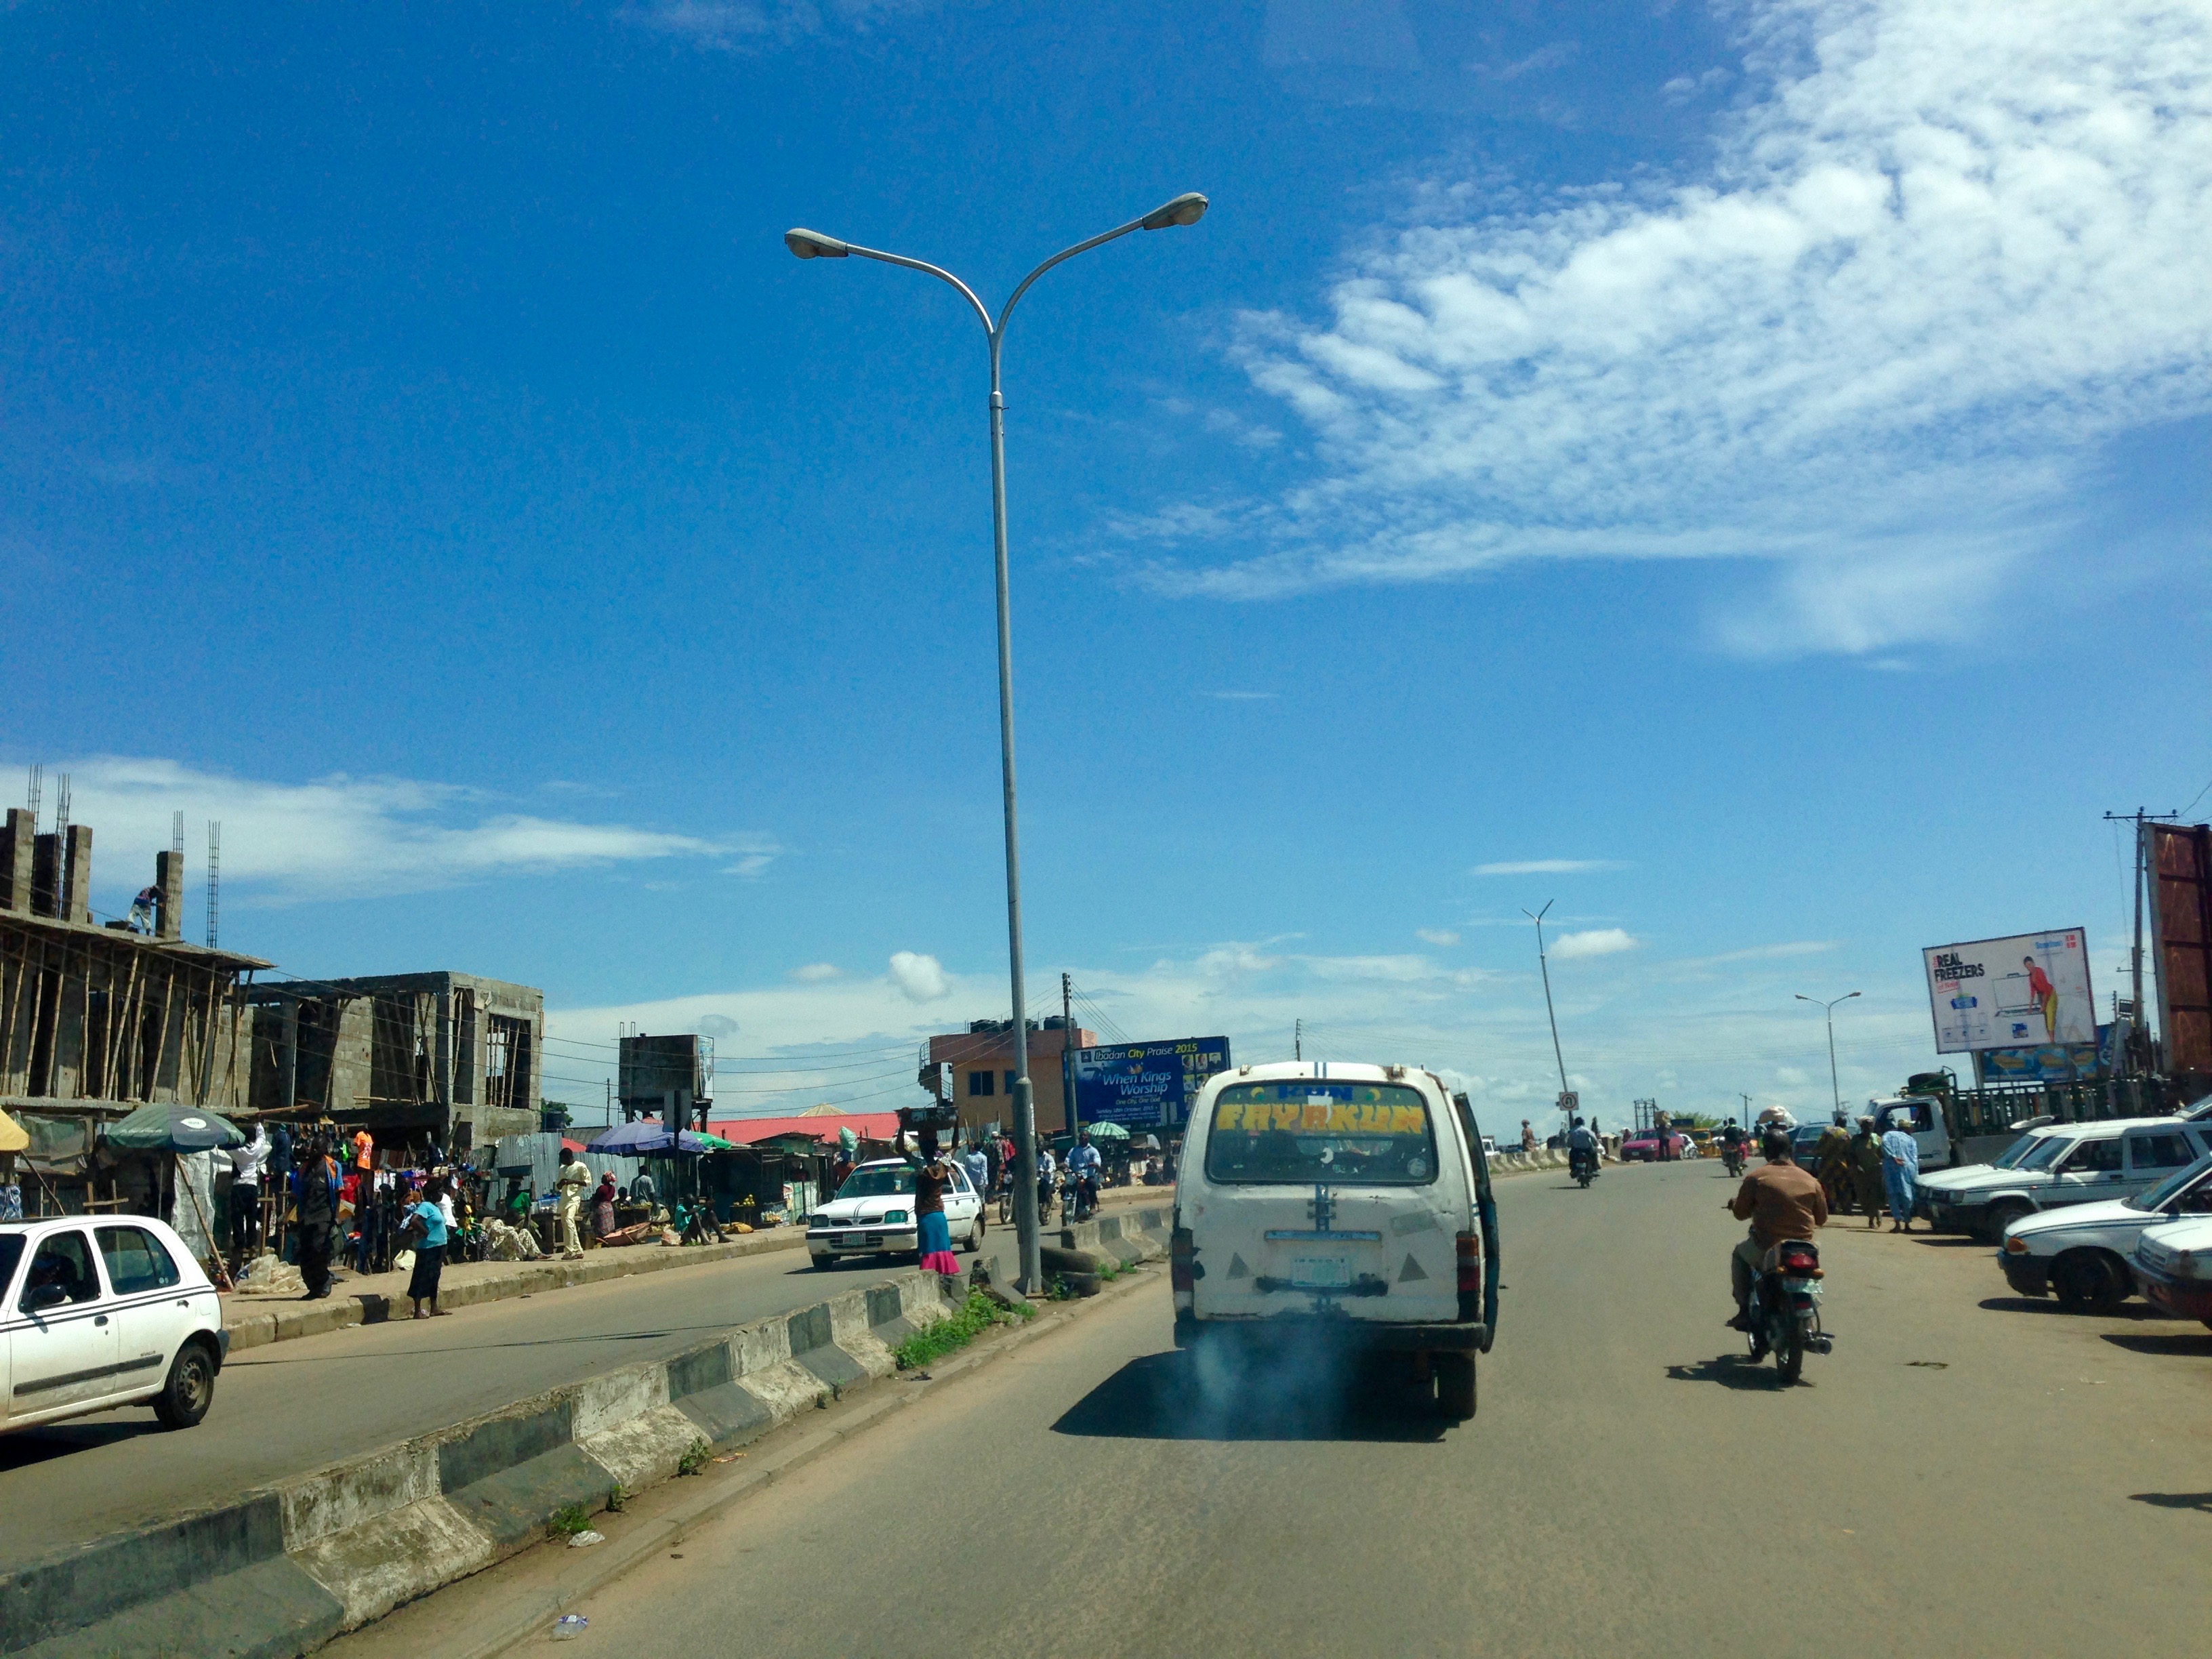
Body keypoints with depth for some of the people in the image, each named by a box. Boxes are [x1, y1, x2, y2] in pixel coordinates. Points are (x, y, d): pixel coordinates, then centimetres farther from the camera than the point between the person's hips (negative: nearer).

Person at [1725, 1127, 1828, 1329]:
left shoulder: (1755, 1178, -5)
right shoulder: (1810, 1181, 4)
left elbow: (1740, 1213, 1)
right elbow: (1822, 1219, 11)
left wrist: (1733, 1204, 24)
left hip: (1767, 1248, -3)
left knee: (1739, 1254, 27)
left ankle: (1745, 1311, 17)